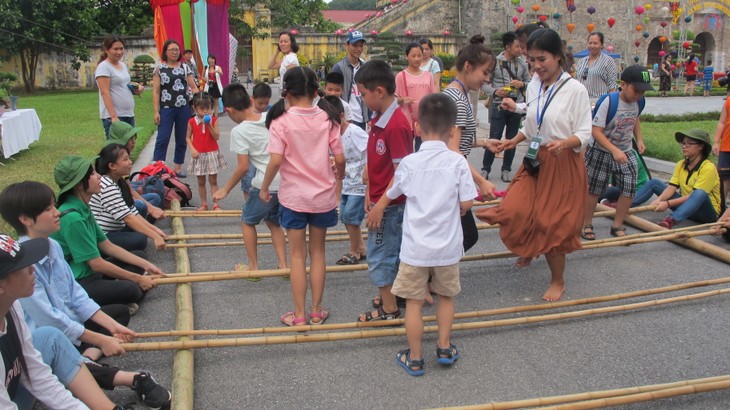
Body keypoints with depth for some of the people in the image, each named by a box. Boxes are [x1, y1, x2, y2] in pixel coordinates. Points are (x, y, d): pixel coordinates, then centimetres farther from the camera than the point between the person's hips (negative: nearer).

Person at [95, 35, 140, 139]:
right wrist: (113, 116, -24)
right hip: (112, 116, -8)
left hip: (129, 115, 8)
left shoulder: (123, 65, 14)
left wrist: (136, 86, 6)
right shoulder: (103, 67, -9)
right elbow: (105, 93, -16)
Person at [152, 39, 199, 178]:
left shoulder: (185, 67, 11)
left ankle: (178, 167, 19)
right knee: (162, 139, -8)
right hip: (166, 108, -3)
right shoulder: (159, 69, 5)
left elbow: (194, 87, 10)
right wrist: (156, 111, -5)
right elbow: (156, 92, 2)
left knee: (182, 139, 8)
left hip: (184, 108, 3)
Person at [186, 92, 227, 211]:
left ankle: (215, 204, 8)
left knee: (213, 181, 4)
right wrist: (192, 150, -11)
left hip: (212, 154, -1)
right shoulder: (192, 122, -2)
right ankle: (203, 204, 19)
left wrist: (209, 125, -23)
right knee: (201, 181, 9)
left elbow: (217, 136, -12)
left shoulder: (213, 120, -4)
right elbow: (188, 137, 3)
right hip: (199, 155, 1)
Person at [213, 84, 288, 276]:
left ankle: (253, 266, 22)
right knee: (274, 222, 25)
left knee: (248, 221, 19)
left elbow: (243, 167, -13)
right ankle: (283, 265, 20)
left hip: (264, 185, -5)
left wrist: (225, 190, -1)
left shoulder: (239, 131, -12)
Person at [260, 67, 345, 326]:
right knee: (318, 252, 15)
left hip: (293, 197, -2)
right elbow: (339, 158, -3)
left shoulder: (281, 121, -11)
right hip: (323, 196, 2)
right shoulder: (328, 119, -4)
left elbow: (276, 160, -18)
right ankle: (316, 312, 22)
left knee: (297, 255, 9)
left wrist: (264, 188, -3)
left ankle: (299, 315, 16)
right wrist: (340, 175, 18)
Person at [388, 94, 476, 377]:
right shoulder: (458, 162, -10)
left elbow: (391, 196, 5)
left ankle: (414, 359, 20)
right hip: (447, 246, 1)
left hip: (415, 247, -1)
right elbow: (466, 204, -7)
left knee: (414, 302, 10)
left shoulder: (409, 163, -10)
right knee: (446, 296, 22)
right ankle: (444, 348, 31)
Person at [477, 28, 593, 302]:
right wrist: (514, 141, 3)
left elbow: (585, 133, -12)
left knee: (552, 223, 0)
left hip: (563, 164, -5)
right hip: (534, 161, 5)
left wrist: (564, 143, -30)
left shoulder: (575, 90, -12)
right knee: (514, 211, -5)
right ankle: (529, 250, 31)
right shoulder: (533, 87, 5)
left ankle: (558, 281, 24)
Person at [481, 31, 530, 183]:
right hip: (498, 106, -4)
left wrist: (522, 84, -8)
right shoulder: (495, 62, -6)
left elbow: (529, 82, 13)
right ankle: (485, 168, 12)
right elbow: (484, 84, -3)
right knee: (494, 138, -2)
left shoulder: (522, 64, 5)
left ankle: (506, 169, 22)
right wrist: (495, 92, -19)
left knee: (512, 139, 10)